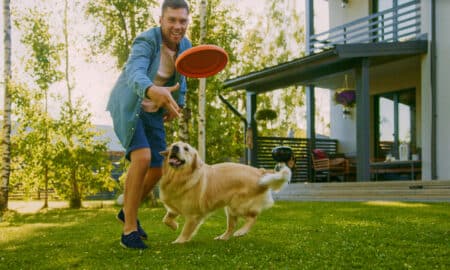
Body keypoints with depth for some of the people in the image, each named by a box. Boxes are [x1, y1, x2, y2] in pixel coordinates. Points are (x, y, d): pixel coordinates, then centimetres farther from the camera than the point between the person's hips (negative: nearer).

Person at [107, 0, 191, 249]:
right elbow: (135, 75, -46)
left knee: (157, 169, 5)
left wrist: (178, 103, 8)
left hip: (153, 112, 7)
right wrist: (153, 91, -66)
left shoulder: (185, 45, -5)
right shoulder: (146, 41, -26)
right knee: (142, 157, -27)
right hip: (127, 107, -7)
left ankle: (127, 211, 31)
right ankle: (129, 229, -16)